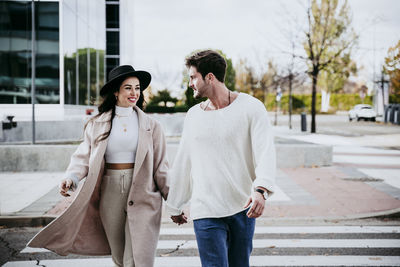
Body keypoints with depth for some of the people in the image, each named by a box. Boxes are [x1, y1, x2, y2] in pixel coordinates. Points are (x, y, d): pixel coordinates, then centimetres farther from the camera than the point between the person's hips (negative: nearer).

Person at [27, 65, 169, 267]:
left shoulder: (150, 125, 4)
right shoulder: (97, 124, 6)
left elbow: (160, 167, 6)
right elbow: (84, 157, 5)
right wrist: (71, 178, -15)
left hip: (142, 196, -2)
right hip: (109, 195, 2)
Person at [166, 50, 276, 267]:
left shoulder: (250, 107, -3)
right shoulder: (193, 115, 9)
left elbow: (265, 151, -14)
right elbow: (182, 163, 15)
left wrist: (261, 189, -31)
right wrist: (175, 205, 20)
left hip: (243, 208, -1)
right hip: (206, 211, 2)